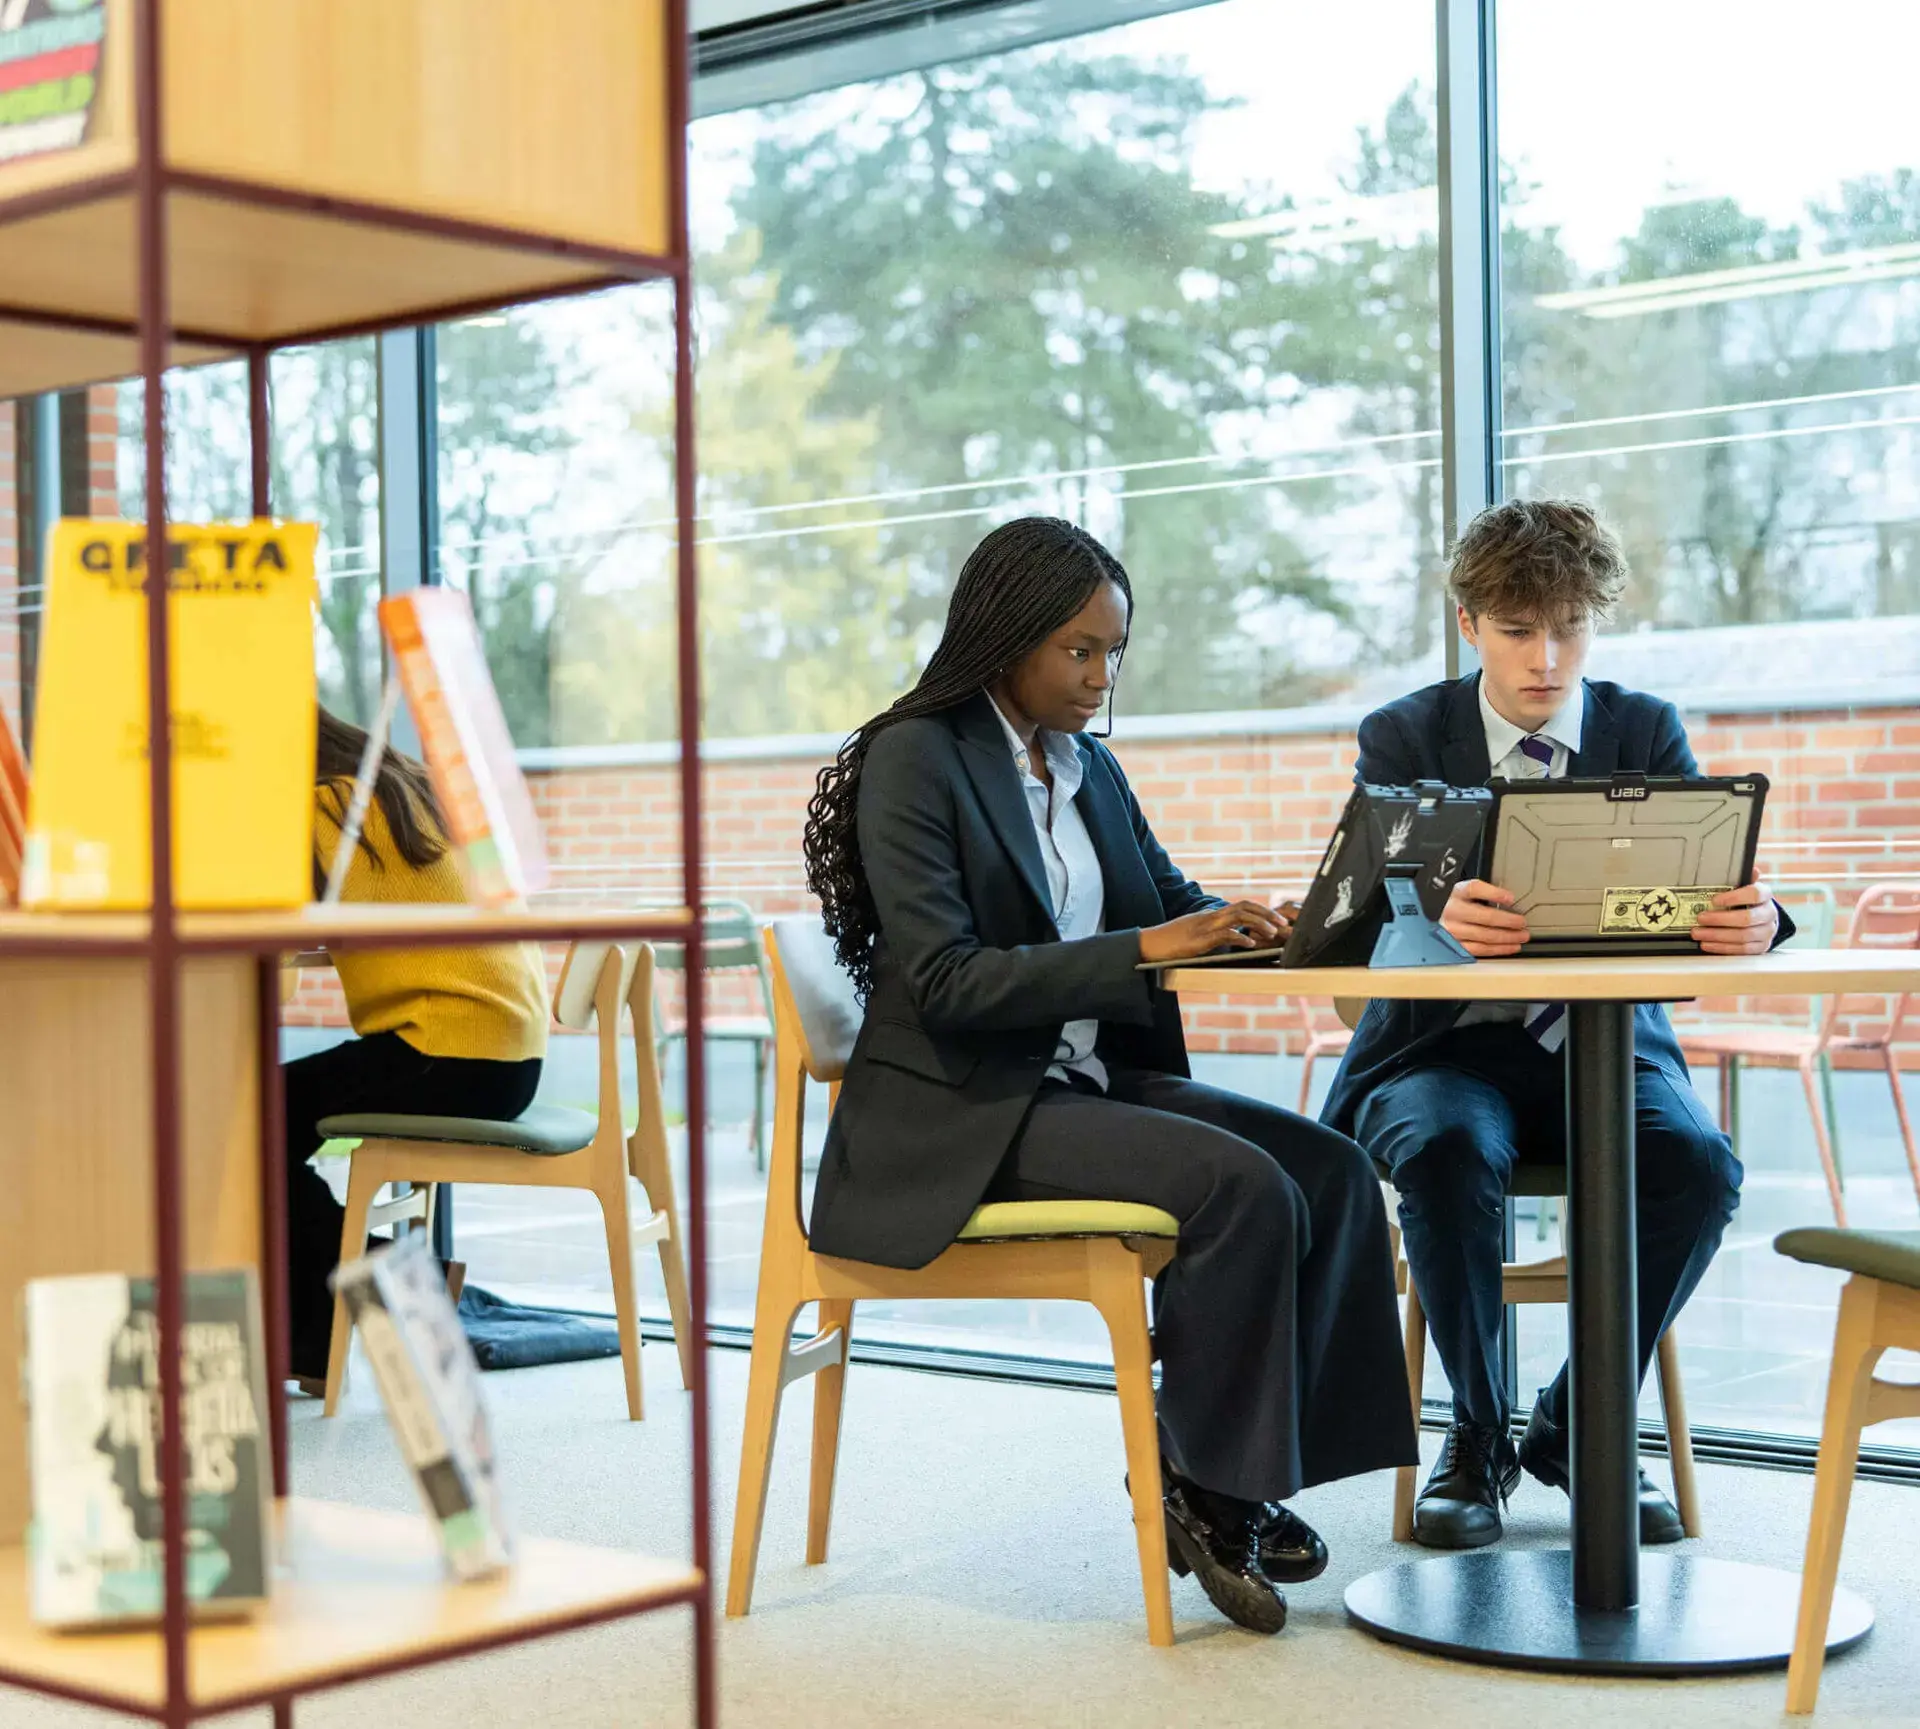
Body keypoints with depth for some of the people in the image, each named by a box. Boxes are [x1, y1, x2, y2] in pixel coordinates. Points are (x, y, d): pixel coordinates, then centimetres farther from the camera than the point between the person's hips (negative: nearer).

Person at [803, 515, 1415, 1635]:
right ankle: (1209, 1491, -10)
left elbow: (1175, 901, 23)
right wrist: (1143, 948, -23)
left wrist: (1236, 924, -2)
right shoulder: (916, 757, -9)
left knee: (1332, 1168, -12)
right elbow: (944, 982, -18)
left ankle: (1211, 1467, -5)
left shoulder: (1090, 769, 14)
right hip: (960, 1116, -8)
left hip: (1090, 1081, 8)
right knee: (1245, 1189, -26)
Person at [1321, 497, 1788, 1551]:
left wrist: (1751, 919, -37)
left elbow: (1707, 888, -10)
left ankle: (1580, 1423, -5)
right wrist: (1440, 917, -41)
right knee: (1448, 1153, -34)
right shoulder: (1402, 738, 1)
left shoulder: (1647, 733, 5)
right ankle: (1476, 1436, -11)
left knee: (1698, 1166, -28)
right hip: (1446, 1043, -1)